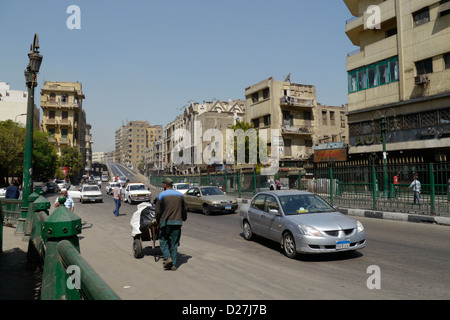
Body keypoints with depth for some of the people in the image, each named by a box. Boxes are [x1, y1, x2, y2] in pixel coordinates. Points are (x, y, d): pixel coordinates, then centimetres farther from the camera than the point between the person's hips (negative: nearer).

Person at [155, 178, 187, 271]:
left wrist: (158, 221, 16)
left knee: (163, 241, 10)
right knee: (174, 244, 7)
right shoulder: (180, 195, 10)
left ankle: (167, 258, -9)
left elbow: (157, 211, -1)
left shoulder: (161, 195, -1)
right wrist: (184, 218, 35)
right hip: (177, 222, 3)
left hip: (166, 222, -3)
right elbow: (184, 210, 17)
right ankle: (173, 264, 5)